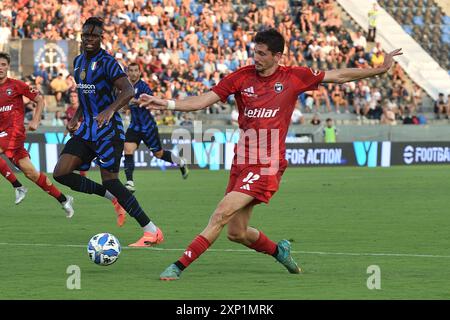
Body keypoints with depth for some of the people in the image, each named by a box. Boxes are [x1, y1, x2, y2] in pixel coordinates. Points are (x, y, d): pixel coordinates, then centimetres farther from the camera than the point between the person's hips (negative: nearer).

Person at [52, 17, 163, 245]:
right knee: (61, 173, -5)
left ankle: (152, 232, -6)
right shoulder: (78, 62, 12)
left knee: (109, 180, -13)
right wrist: (76, 118, 18)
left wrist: (110, 110, -42)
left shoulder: (107, 62, -13)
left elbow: (128, 91, -27)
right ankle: (112, 198, 12)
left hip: (108, 129, -8)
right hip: (87, 129, 8)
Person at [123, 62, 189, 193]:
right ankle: (130, 182, -17)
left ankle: (181, 163, 35)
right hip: (134, 126, 6)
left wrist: (136, 101, -41)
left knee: (158, 153, 7)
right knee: (128, 150, -15)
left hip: (147, 126, -6)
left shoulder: (142, 86, -15)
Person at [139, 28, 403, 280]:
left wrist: (381, 69, 10)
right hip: (242, 162, 5)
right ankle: (278, 250, 37)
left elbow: (339, 76, 11)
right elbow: (203, 100, 0)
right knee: (237, 233, 8)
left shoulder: (294, 77, 1)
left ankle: (179, 266, -14)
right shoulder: (241, 77, 5)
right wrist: (167, 104, -14)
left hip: (267, 165, -4)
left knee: (222, 214, -17)